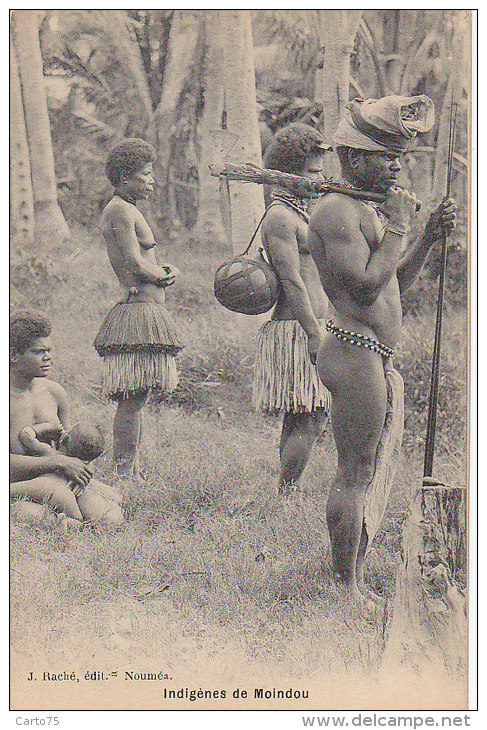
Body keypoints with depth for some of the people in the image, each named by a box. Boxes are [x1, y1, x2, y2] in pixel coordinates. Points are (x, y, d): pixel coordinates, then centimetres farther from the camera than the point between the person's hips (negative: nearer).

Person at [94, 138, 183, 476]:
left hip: (148, 311, 11)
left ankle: (132, 474, 15)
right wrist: (164, 276, 0)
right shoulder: (120, 210, -10)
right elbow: (136, 263, -17)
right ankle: (124, 475, -9)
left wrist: (164, 269, 3)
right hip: (138, 308, -11)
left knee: (136, 400, 11)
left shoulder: (128, 210, 22)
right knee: (132, 401, -10)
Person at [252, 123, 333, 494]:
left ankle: (288, 499, 16)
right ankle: (287, 496, -7)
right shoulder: (280, 216, -12)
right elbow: (292, 281, -18)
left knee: (299, 421, 11)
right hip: (296, 330, -10)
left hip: (307, 328, 10)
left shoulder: (300, 213, 21)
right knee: (310, 421, -12)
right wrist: (315, 335, -21)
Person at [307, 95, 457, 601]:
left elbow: (396, 283, 22)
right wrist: (398, 226, -13)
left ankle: (355, 581, 21)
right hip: (354, 353, -11)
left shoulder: (367, 208, 19)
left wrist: (430, 236, 12)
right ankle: (345, 587, 2)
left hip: (377, 359, 11)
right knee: (355, 475, -6)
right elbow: (367, 285, -23)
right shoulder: (336, 210, -14)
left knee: (373, 473, 14)